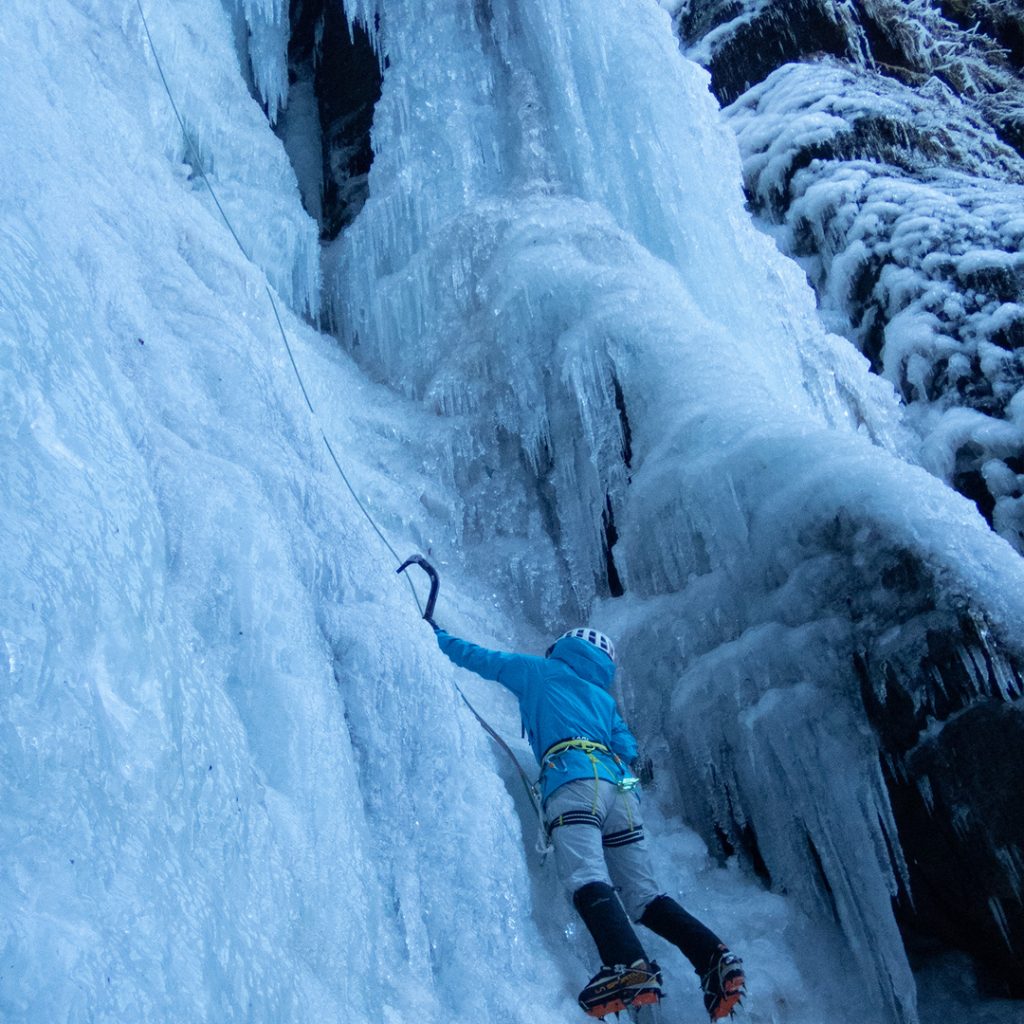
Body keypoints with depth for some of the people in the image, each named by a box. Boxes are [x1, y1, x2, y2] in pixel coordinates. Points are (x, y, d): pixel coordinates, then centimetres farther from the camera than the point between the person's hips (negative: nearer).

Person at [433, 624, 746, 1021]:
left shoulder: (540, 670, 23)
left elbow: (477, 657, 28)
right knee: (643, 894, 4)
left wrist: (436, 634, 44)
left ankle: (628, 966, -44)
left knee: (586, 879, -23)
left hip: (574, 778, -6)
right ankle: (712, 955, -13)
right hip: (621, 785, 6)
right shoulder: (603, 697, 34)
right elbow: (628, 749, 22)